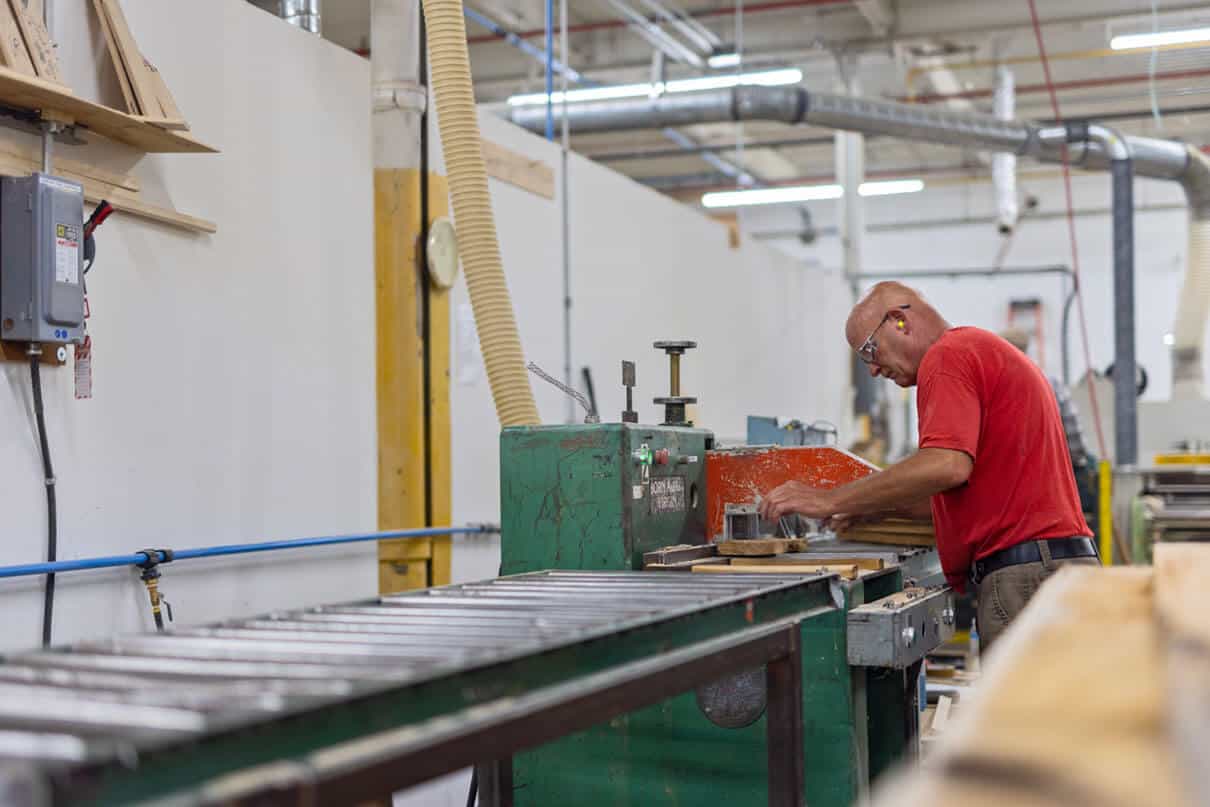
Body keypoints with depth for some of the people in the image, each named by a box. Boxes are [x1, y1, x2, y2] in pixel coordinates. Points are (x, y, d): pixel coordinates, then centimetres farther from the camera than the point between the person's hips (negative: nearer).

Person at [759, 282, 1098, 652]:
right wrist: (882, 507, 21)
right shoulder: (980, 348, 23)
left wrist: (831, 500, -18)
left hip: (1026, 573, -10)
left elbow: (947, 466, -23)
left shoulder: (947, 355, -8)